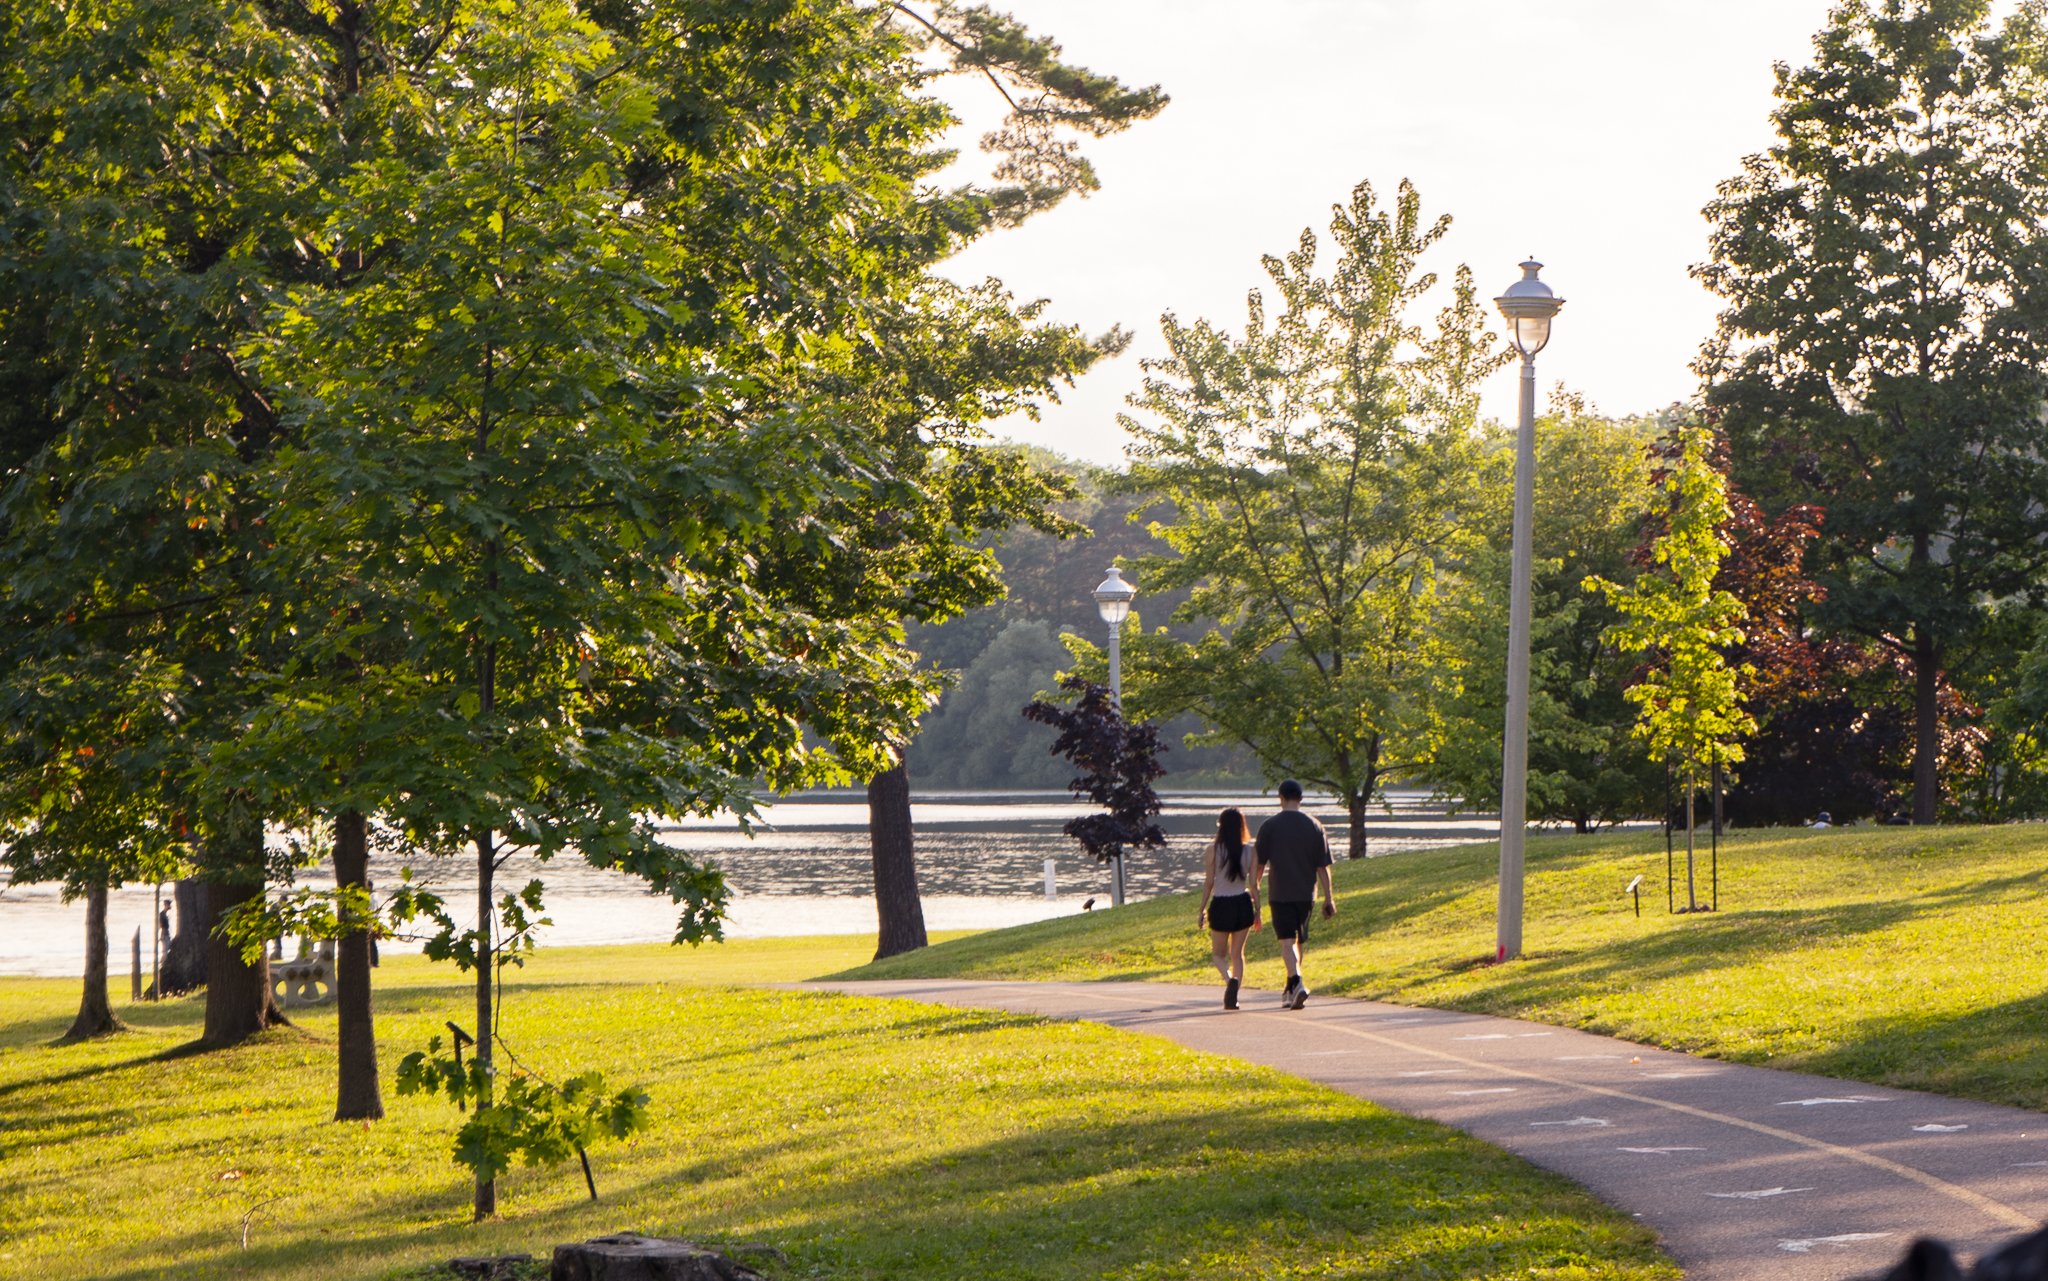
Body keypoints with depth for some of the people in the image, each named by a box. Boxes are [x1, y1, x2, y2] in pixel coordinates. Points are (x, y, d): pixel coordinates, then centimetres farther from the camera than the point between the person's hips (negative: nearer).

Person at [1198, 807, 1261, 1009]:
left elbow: (1209, 882, -6)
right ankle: (1233, 996, 5)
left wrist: (1202, 910, 3)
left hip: (1220, 905, -2)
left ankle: (1230, 980, -18)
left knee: (1219, 953, 12)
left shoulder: (1214, 849, -7)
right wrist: (1257, 912, 9)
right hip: (1242, 904, 2)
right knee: (1237, 953, 14)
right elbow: (1253, 885, 0)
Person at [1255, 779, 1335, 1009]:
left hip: (1280, 894, -3)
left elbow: (1260, 863, -1)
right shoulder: (1315, 827, 1)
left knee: (1287, 941, -9)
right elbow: (1323, 867, 1)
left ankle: (1297, 983, -29)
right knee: (1299, 942, 16)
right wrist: (1329, 898, 6)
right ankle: (1290, 990, 27)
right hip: (1306, 894, 3)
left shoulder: (1269, 827, -5)